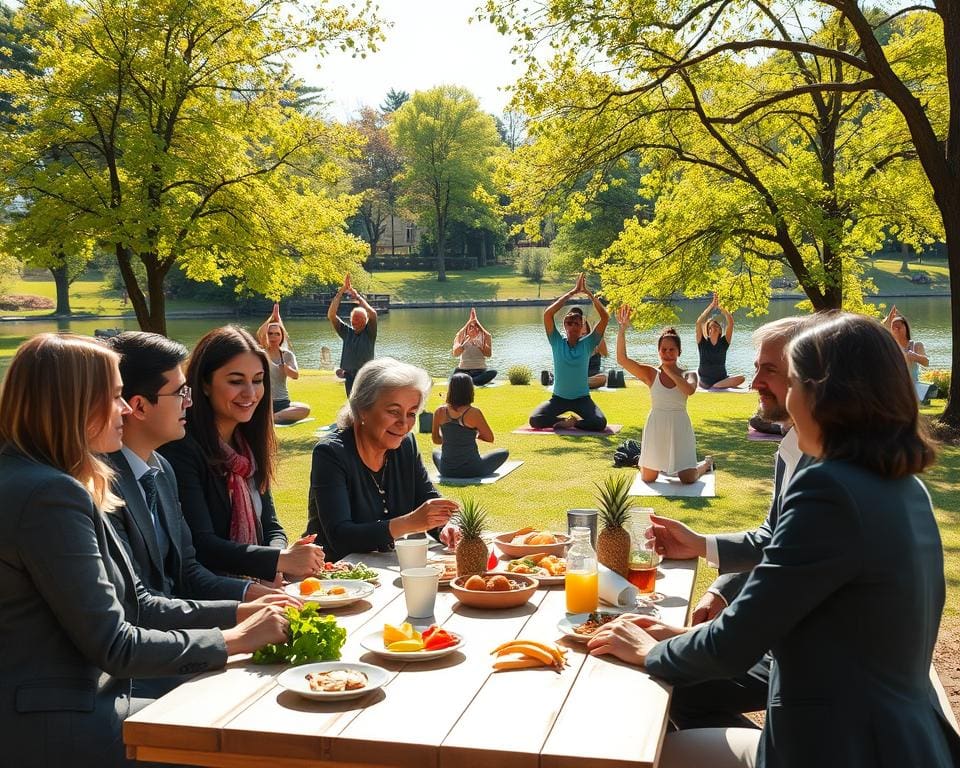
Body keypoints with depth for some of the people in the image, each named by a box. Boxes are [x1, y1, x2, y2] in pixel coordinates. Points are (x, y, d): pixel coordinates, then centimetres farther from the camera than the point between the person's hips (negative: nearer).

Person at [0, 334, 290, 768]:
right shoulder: (50, 494, -21)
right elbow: (113, 645, -20)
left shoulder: (37, 482, 10)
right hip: (53, 728, -9)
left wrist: (240, 612, 2)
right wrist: (232, 640, -11)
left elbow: (134, 605, 9)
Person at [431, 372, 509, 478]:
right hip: (471, 470, -4)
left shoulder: (440, 412, -7)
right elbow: (490, 438, -5)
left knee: (436, 453, 39)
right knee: (504, 452, 20)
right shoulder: (474, 413, -17)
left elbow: (436, 440, 6)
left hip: (446, 470, 4)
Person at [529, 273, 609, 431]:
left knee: (600, 423, -28)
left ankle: (570, 422, -1)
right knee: (534, 420, -24)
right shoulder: (557, 343, -2)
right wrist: (573, 292, -14)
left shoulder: (587, 344, -2)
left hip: (582, 398, -1)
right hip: (559, 397, 1)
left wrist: (588, 292, -14)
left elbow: (605, 317, -11)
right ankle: (569, 421, 1)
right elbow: (548, 313, -15)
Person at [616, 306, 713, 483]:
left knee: (688, 479, -4)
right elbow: (622, 359, -14)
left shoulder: (688, 375, -1)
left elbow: (689, 390, -26)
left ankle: (706, 463, 31)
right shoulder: (651, 374, -1)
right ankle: (662, 463, 40)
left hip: (679, 427, -1)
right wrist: (623, 328, -21)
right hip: (656, 427, 1)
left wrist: (670, 372, -15)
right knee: (647, 478, 5)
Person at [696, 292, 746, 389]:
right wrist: (712, 305, -13)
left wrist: (719, 307, -10)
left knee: (742, 378, -23)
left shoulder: (724, 342, 1)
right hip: (705, 381, 2)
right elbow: (699, 323, -14)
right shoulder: (702, 342, -2)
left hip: (722, 379, -2)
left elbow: (730, 322, -9)